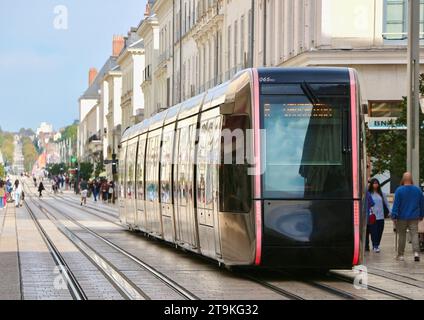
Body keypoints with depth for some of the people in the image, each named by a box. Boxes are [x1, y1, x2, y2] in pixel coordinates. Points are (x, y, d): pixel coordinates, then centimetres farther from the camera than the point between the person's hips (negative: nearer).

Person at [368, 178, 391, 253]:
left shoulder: (381, 194, 11)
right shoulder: (369, 194, -1)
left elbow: (386, 203, 16)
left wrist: (389, 212, 9)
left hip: (381, 216, 4)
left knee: (380, 231, 5)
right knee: (374, 231, -8)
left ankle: (376, 245, 17)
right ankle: (375, 246, -6)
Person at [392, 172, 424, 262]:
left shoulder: (399, 190, -9)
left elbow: (396, 204, -11)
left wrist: (394, 216, -8)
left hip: (402, 217, -2)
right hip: (414, 218, 2)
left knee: (402, 236, 7)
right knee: (414, 234, -1)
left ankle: (401, 255, 13)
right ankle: (416, 252, -19)